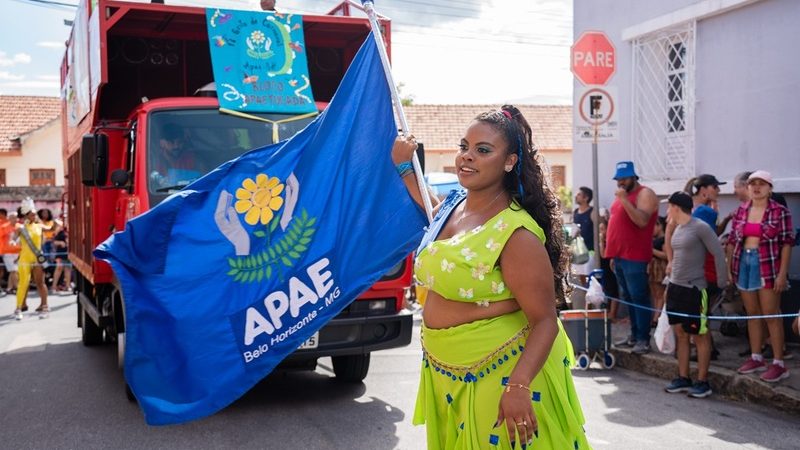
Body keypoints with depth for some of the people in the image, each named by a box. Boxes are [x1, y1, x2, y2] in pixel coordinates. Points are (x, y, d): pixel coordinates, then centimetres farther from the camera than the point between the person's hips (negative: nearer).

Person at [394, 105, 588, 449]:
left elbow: (545, 320, -23)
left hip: (500, 375, -8)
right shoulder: (454, 205, 2)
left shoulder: (515, 233, -23)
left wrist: (518, 387, -33)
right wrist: (404, 166, 29)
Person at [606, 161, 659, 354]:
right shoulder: (622, 195, 18)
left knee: (639, 298, -6)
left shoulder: (645, 194, -8)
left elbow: (642, 221, -23)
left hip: (635, 258, -9)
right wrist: (612, 254, 19)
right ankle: (634, 335, 18)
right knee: (628, 298, 12)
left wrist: (625, 200, -23)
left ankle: (644, 339, -2)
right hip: (619, 256, 9)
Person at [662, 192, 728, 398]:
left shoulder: (700, 227, -13)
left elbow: (719, 254, -12)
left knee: (700, 335, 0)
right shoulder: (677, 229, 11)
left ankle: (702, 382, 8)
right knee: (680, 334, 11)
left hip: (694, 289, -8)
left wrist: (722, 284, -11)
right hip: (675, 288, 8)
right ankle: (683, 378, 19)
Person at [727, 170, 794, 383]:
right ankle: (756, 358, 21)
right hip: (744, 264, 5)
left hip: (768, 267, -5)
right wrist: (729, 268, 7)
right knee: (752, 314, 12)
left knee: (771, 316, -3)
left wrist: (782, 273, -13)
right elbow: (732, 241, 11)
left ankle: (778, 363, 3)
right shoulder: (741, 211, 8)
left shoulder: (780, 211, -6)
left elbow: (787, 243, -8)